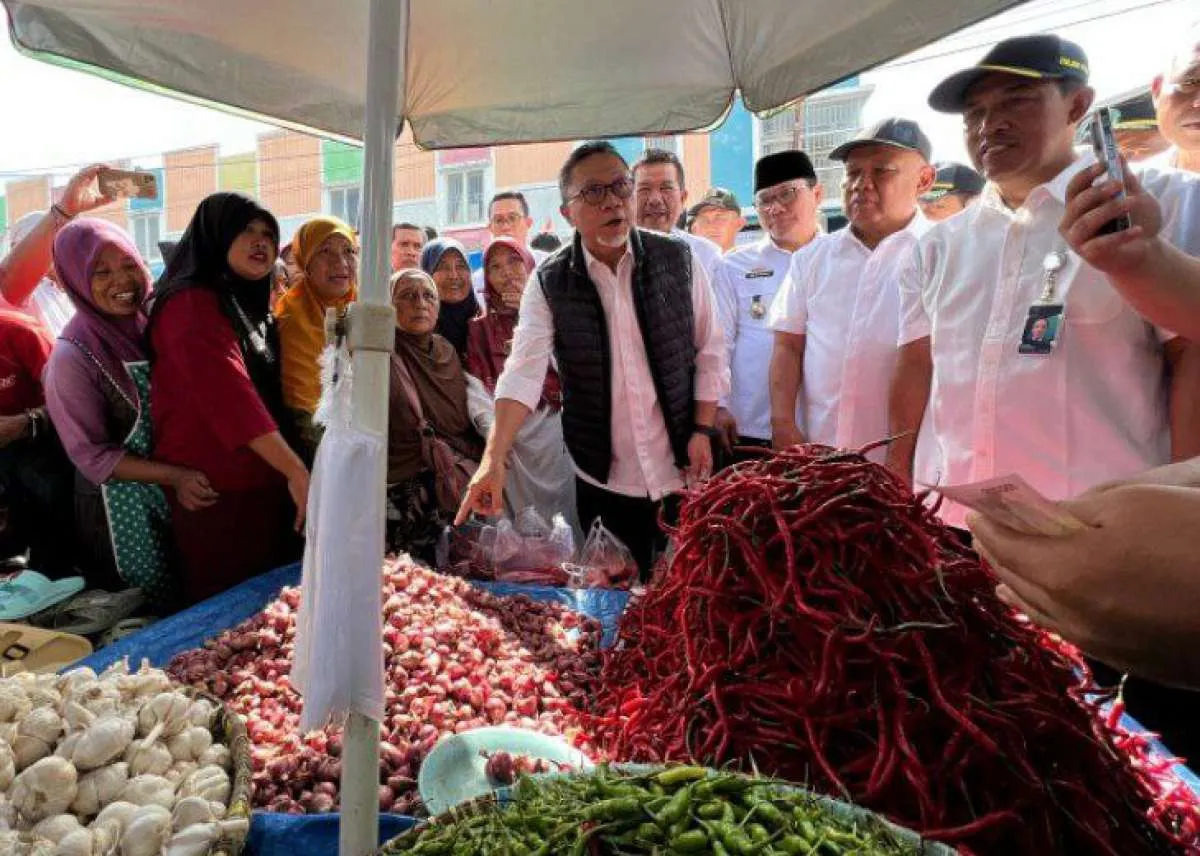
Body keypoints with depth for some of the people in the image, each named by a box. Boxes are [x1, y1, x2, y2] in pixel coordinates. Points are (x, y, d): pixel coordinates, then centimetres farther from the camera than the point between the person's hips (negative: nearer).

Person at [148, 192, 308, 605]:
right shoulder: (192, 306, -15)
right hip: (217, 492, -9)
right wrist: (296, 472, -33)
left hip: (262, 483, 9)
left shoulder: (247, 305, 16)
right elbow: (229, 397, -28)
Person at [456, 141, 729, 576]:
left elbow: (709, 353, 4)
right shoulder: (548, 284, -6)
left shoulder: (677, 260, -2)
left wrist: (702, 430, -3)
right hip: (602, 482, 0)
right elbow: (524, 370, -16)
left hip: (683, 475, 1)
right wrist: (494, 459, -28)